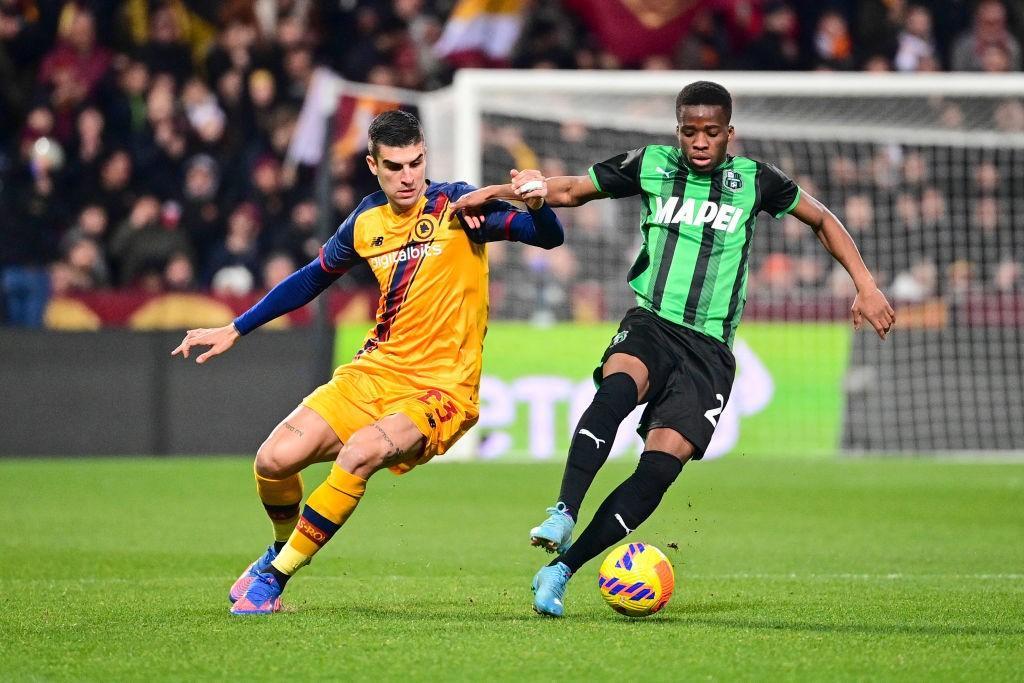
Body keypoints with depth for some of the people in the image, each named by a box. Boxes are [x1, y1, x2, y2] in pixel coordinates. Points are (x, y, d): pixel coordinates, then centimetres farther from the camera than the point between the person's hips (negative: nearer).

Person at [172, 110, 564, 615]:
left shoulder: (456, 206, -8)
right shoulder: (367, 221, 7)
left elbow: (549, 237, -16)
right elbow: (314, 277, 23)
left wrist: (536, 206, -40)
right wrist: (234, 330, 24)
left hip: (440, 386, -5)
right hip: (375, 373, 5)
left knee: (359, 454, -31)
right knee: (274, 460, -10)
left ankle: (274, 577, -13)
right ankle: (284, 547, 24)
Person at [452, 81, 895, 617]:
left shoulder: (752, 179, 7)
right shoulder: (651, 166, 7)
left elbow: (822, 220, 21)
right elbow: (570, 190, 15)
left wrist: (866, 286, 14)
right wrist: (507, 190, -3)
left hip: (710, 348, 0)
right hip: (651, 325, 0)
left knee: (661, 466, -18)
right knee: (618, 387, -37)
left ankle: (560, 570, -13)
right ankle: (563, 516, -43)